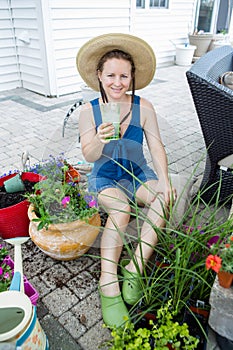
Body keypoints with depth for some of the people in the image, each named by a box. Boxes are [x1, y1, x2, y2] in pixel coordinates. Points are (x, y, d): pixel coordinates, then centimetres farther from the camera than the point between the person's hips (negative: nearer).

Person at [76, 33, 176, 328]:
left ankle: (135, 267, -18)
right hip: (105, 178, -2)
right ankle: (108, 284, -22)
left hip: (138, 174, 2)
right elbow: (89, 156, -11)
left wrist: (164, 181, -20)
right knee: (121, 209, -31)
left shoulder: (144, 107, -7)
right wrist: (99, 141, -34)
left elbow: (156, 147, -6)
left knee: (163, 200, -25)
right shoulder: (89, 110, -9)